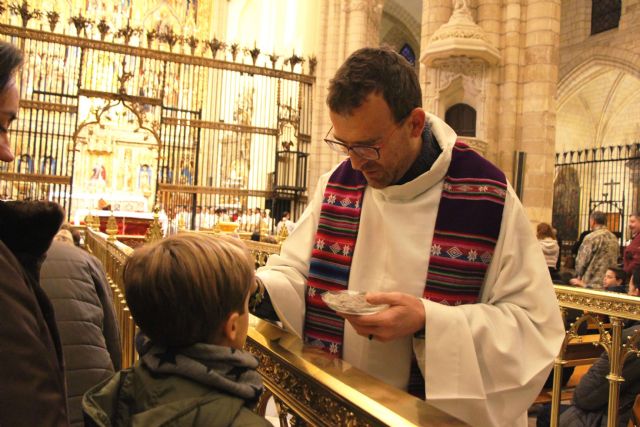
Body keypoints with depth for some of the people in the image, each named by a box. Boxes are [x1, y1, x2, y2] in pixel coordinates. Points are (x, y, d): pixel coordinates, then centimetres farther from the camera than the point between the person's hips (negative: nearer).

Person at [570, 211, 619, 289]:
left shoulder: (591, 237, -12)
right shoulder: (614, 238, 10)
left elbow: (582, 260, -10)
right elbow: (616, 259, 16)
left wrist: (579, 276, 5)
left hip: (593, 281, -7)